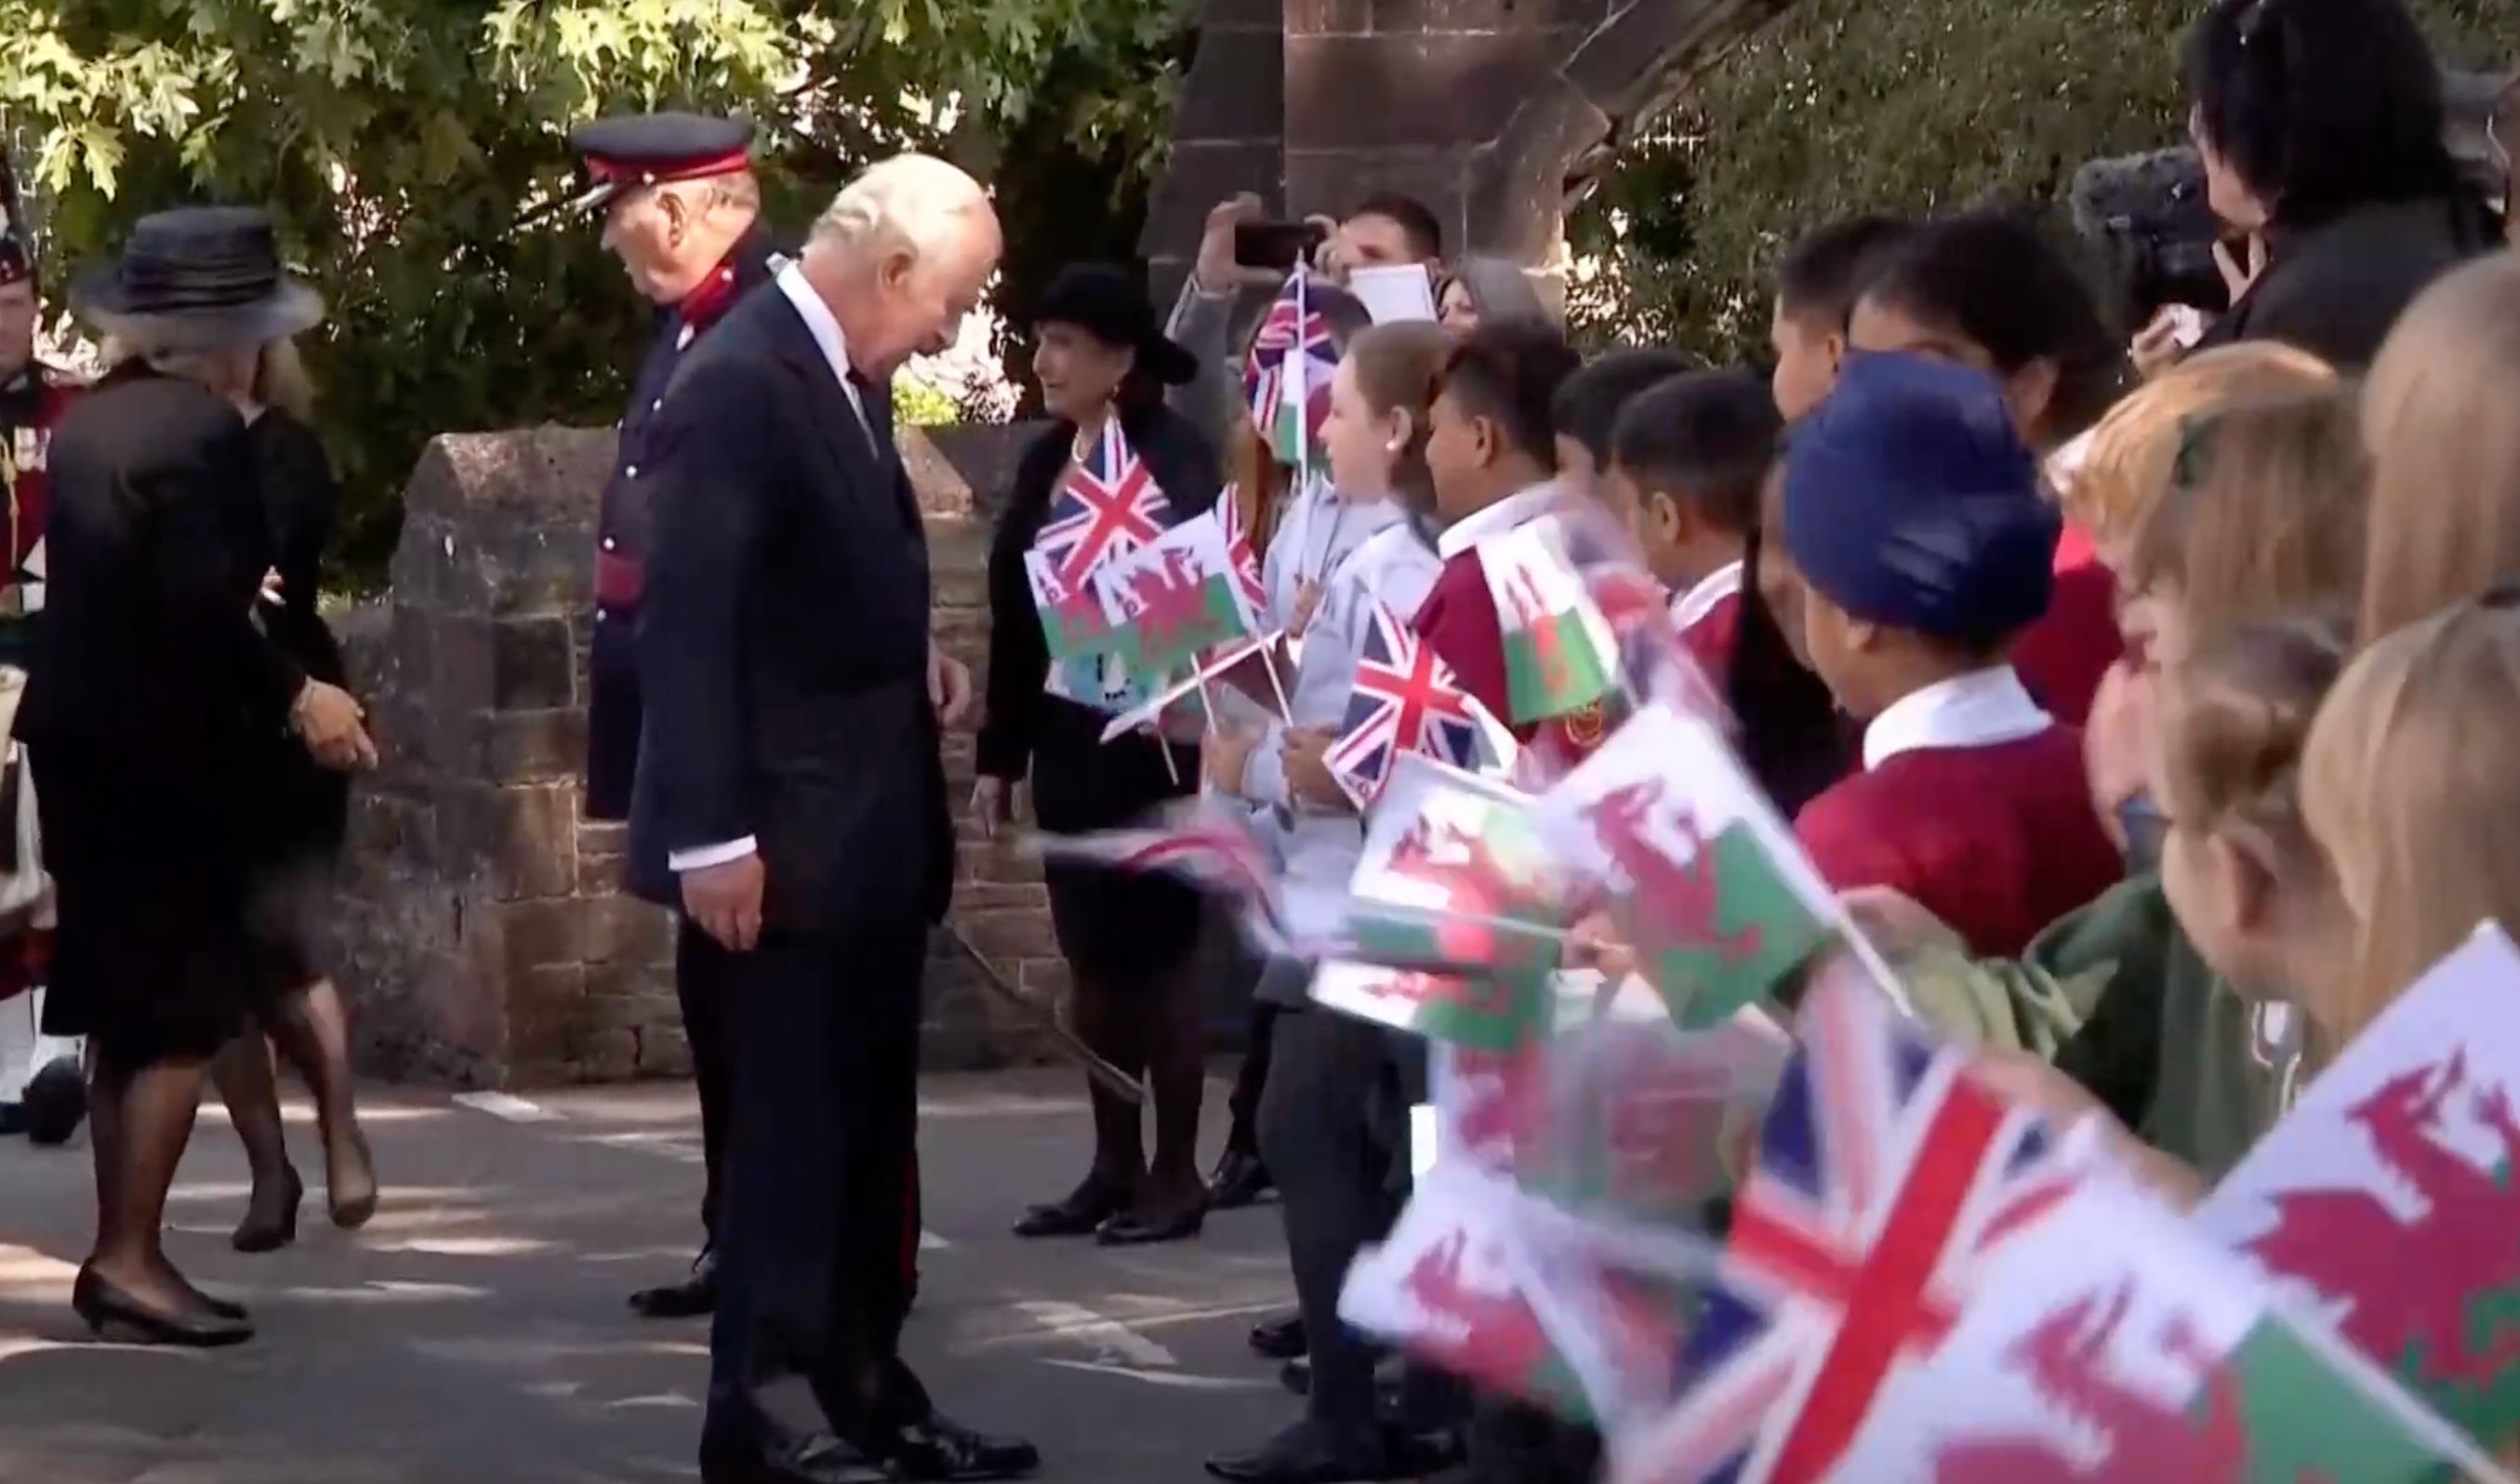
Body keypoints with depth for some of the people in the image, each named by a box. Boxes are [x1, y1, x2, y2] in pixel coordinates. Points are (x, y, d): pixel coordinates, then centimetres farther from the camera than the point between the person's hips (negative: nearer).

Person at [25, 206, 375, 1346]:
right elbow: (201, 601, -25)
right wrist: (292, 695, -16)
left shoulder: (89, 419, 10)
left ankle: (117, 1253, 17)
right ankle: (129, 1260, -5)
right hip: (166, 745, -9)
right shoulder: (201, 428, -17)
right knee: (186, 1011, -4)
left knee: (126, 1008, 14)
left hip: (85, 735, 9)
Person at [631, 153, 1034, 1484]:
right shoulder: (739, 383, -19)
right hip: (786, 835, -9)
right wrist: (713, 835, -24)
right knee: (790, 1135, -3)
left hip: (870, 823, 9)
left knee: (867, 1131, 16)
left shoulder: (846, 372, 9)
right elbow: (688, 617, -23)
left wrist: (914, 660, 3)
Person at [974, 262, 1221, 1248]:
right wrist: (1001, 753, 13)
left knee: (1156, 949, 1)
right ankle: (1114, 1164, 19)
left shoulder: (1176, 459, -12)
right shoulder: (1047, 460, 8)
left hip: (1149, 740, -7)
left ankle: (1176, 1172, 10)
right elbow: (1016, 609, 11)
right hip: (1068, 738, 7)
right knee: (1091, 952, 11)